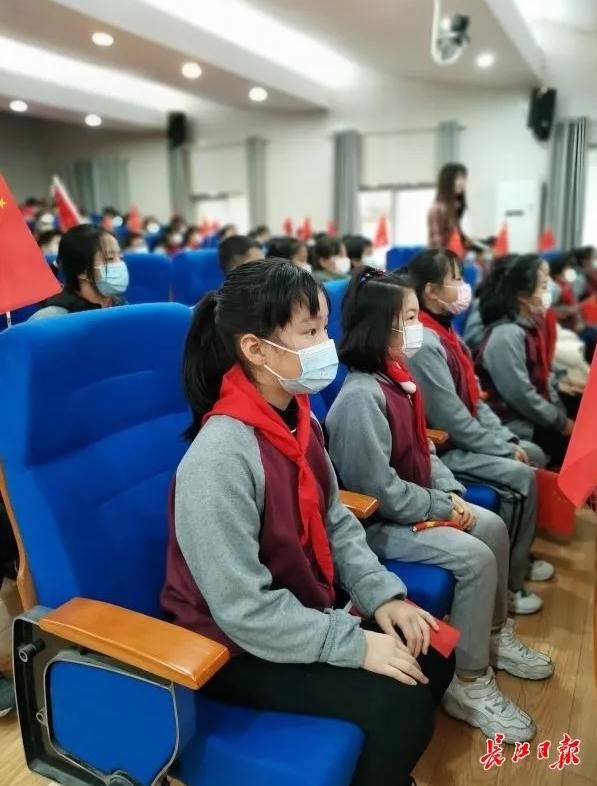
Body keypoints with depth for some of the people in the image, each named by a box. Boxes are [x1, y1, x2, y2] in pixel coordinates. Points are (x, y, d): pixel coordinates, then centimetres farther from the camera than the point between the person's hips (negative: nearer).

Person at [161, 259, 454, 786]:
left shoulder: (299, 418, -3)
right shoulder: (221, 457, -30)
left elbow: (336, 522, 4)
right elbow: (244, 609, -28)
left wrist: (382, 595, -7)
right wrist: (357, 645, -22)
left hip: (303, 616, 8)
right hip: (236, 647, -8)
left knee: (432, 659, 8)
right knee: (399, 700, -15)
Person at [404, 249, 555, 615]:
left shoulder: (444, 331, 8)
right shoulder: (425, 342, -23)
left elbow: (474, 399, 11)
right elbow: (452, 420, -23)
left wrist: (508, 439, 2)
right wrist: (504, 449, -13)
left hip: (463, 437, 10)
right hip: (441, 448, -10)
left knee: (534, 454, 13)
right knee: (521, 477, -17)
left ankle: (519, 554, 28)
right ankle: (507, 582, 0)